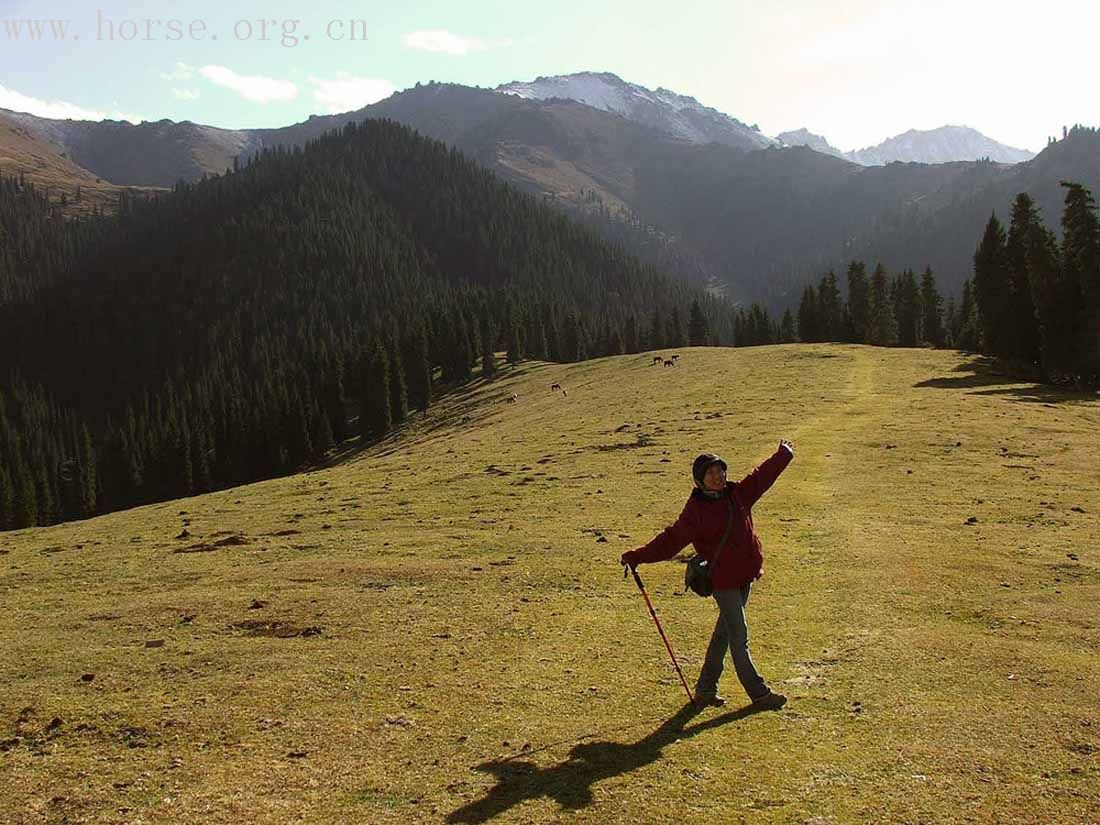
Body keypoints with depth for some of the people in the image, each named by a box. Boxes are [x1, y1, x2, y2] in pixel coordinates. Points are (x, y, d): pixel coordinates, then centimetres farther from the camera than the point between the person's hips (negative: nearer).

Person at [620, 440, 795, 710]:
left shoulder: (738, 494, 4)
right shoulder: (695, 510, -13)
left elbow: (762, 476, 20)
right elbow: (671, 540, -15)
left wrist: (783, 455, 29)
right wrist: (638, 556, -24)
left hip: (746, 575, 7)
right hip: (723, 581, -7)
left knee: (723, 633, 15)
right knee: (739, 638, -1)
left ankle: (705, 689, 26)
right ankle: (759, 693, 9)